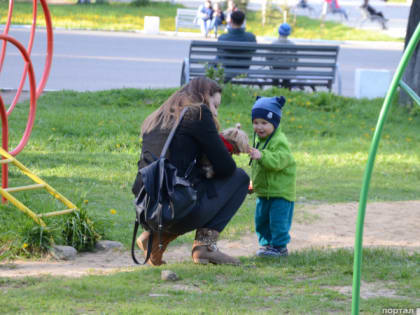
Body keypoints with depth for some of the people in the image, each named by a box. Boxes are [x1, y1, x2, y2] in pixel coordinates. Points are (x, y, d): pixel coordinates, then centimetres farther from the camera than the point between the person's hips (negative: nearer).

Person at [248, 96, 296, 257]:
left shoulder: (279, 142, -18)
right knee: (261, 219, 13)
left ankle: (279, 246, 3)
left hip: (281, 191, -9)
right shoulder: (260, 141, 11)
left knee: (278, 219, -7)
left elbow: (277, 161, -34)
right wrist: (253, 183, 25)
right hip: (263, 191, 9)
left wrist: (261, 156, -45)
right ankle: (266, 243, 26)